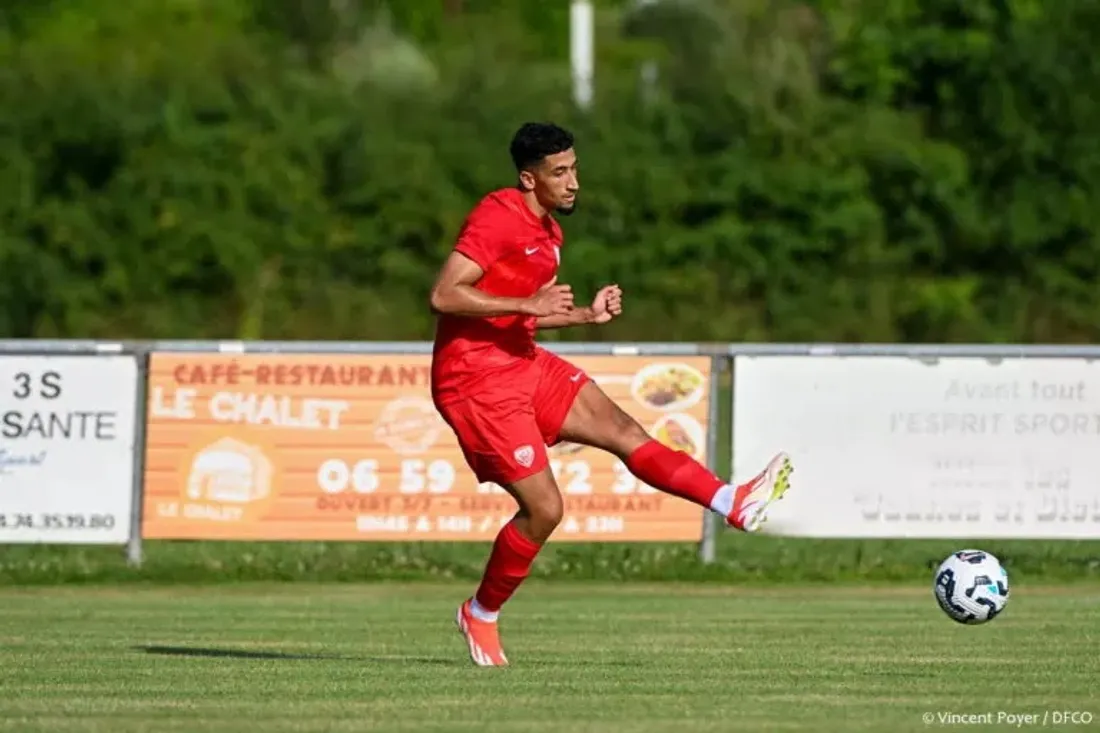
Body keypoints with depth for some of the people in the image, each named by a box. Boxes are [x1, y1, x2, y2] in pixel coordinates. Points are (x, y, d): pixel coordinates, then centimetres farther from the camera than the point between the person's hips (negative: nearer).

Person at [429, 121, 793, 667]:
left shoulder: (547, 231, 14)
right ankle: (481, 615, 10)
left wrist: (587, 314, 7)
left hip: (522, 364, 9)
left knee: (623, 431, -1)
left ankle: (733, 504, -5)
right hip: (476, 380, -9)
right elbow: (443, 296, -24)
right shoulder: (497, 218, -17)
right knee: (544, 508, -8)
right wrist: (528, 303, -27)